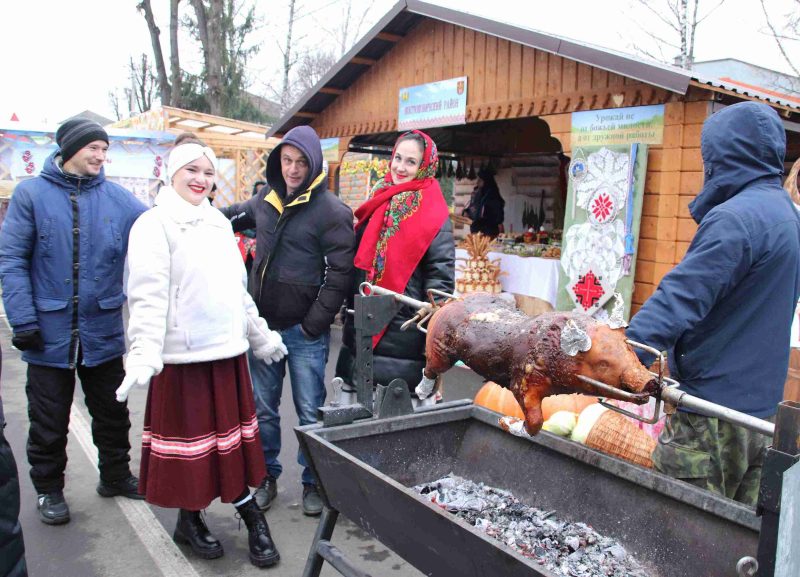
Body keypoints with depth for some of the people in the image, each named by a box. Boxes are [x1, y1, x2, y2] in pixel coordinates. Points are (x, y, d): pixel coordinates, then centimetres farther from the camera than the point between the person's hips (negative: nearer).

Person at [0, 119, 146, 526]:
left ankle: (115, 475, 37)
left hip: (103, 332, 3)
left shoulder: (118, 199, 1)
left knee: (112, 413, 17)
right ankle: (48, 489, 32)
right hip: (50, 332, -2)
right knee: (49, 421, 12)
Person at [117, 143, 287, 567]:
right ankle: (189, 518, 25)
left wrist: (260, 336, 23)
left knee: (231, 438, 12)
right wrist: (144, 354, -26)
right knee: (190, 438, 6)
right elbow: (148, 295, -16)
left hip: (226, 351, 6)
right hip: (183, 355, -6)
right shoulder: (155, 224, -7)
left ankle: (250, 515, 24)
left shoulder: (219, 223, 15)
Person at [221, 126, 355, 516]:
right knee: (263, 408, 15)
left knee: (310, 413, 7)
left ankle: (313, 482, 25)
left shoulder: (332, 211, -10)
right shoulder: (266, 201, 7)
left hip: (305, 332, -5)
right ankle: (267, 477, 32)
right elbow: (230, 218, 30)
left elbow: (338, 275, -14)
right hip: (264, 325, 5)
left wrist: (313, 325, -14)